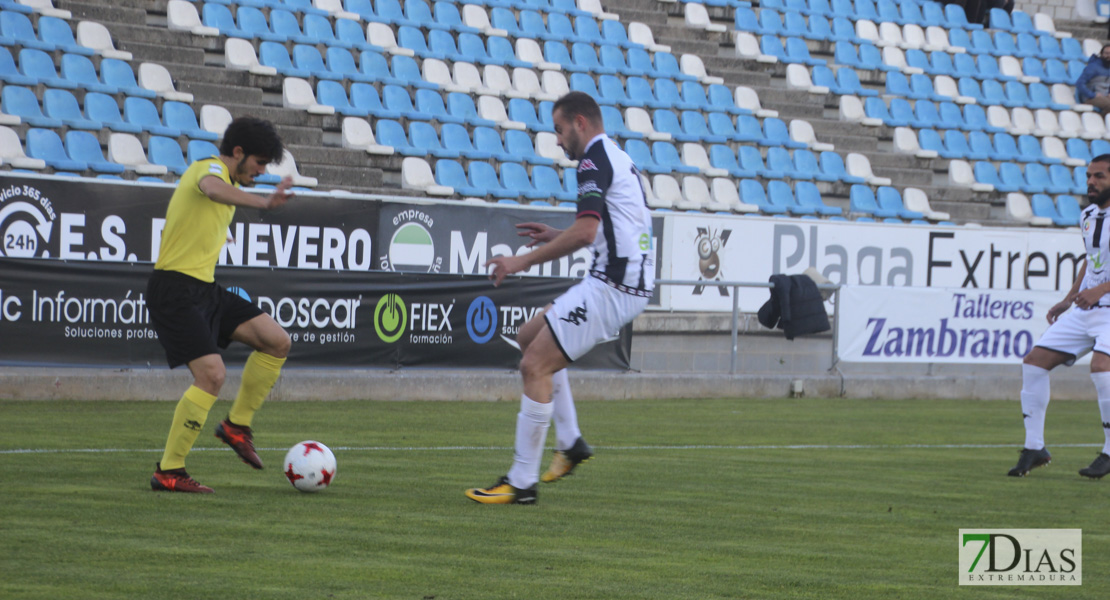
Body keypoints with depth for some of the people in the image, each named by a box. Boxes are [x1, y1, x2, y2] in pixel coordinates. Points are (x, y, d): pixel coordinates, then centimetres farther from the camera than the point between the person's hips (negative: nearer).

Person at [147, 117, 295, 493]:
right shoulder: (210, 169, -11)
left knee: (276, 341, 0)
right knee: (212, 374, -20)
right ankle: (168, 473, -13)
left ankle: (237, 425, 11)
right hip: (174, 291, -10)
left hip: (204, 290, 10)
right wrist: (262, 203, -54)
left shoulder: (214, 174, 19)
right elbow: (212, 189, -40)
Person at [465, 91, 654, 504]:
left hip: (611, 285, -10)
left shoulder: (594, 161, -12)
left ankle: (522, 483, -9)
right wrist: (556, 237, 22)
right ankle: (570, 443, 17)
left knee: (535, 365, -10)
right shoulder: (619, 160, 20)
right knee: (530, 336, 21)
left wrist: (522, 262, -17)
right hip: (631, 281, 10)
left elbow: (585, 231, -23)